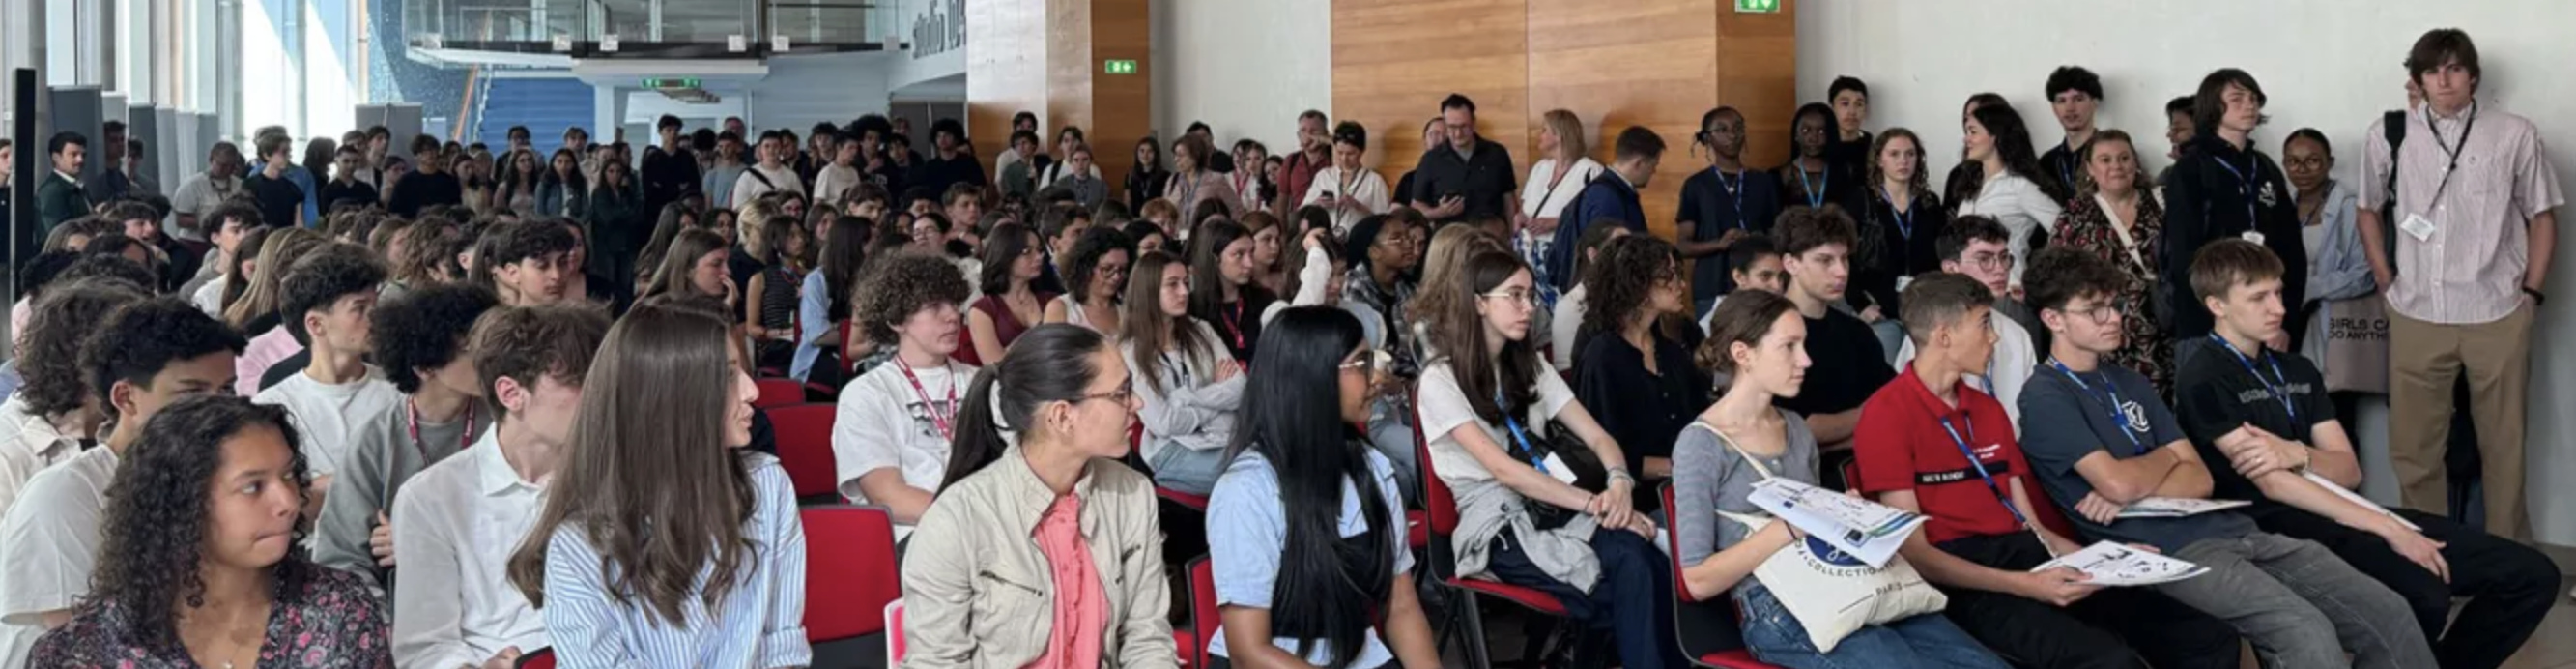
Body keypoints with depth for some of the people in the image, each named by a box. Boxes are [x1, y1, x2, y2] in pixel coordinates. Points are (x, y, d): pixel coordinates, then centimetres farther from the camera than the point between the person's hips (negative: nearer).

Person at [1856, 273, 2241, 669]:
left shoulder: (1988, 408, 21)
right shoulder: (1888, 413, -5)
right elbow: (1913, 553, -11)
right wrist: (2022, 585, -20)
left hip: (2027, 560, 8)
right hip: (1965, 583, -7)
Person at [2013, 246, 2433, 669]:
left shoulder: (2131, 383, 20)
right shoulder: (2046, 398, -4)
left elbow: (2199, 480, 12)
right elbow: (2118, 483, -17)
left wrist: (2135, 488, -8)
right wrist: (2167, 457, 5)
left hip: (2229, 529, 8)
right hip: (2168, 552, -8)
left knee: (2385, 612, -3)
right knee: (2305, 631, -29)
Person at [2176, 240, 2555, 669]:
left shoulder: (2298, 370, 20)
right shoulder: (2205, 380, -5)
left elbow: (2350, 471, 12)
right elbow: (2272, 485, -14)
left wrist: (2298, 455, -12)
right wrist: (2386, 527, -19)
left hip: (2342, 514, 8)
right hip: (2278, 527, -8)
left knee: (2532, 575, -3)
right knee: (2424, 595, -34)